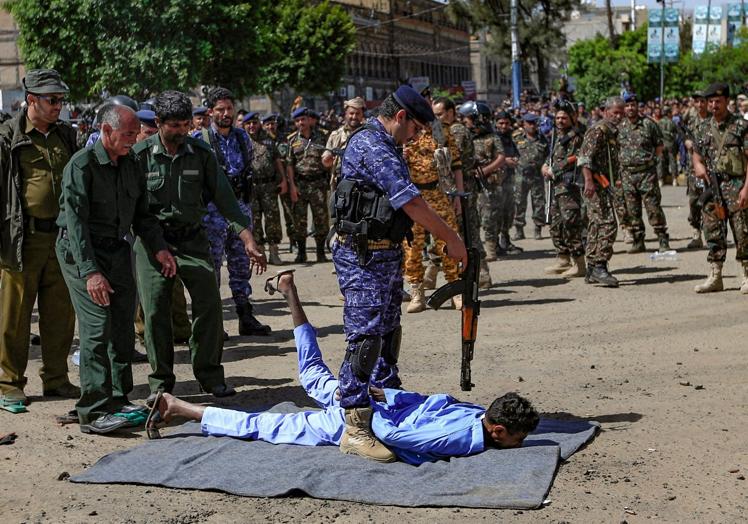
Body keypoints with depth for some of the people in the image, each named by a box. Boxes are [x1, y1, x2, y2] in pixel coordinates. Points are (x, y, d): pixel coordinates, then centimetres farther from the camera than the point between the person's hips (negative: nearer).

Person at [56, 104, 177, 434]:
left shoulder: (131, 166, 9)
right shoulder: (81, 166, -14)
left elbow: (141, 214, 18)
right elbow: (76, 222, -19)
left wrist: (159, 248, 2)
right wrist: (90, 272, -26)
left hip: (117, 251, 7)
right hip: (81, 253, -7)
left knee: (123, 326, 9)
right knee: (98, 327, -13)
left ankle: (118, 399, 22)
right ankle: (93, 412, -10)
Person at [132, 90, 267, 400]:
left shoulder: (201, 153, 0)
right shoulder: (140, 155, -6)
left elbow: (223, 198, 2)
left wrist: (248, 240, -4)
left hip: (193, 239, 2)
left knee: (210, 306, -5)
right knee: (155, 313, -1)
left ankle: (210, 375, 9)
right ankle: (161, 383, 12)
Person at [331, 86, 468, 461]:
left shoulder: (386, 148, 16)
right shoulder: (371, 146, -18)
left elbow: (405, 203, 22)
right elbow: (412, 204, -21)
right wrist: (452, 240, -13)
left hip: (387, 254, 11)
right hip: (362, 256, -11)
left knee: (387, 332, 19)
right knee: (365, 336, -13)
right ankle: (355, 429, -13)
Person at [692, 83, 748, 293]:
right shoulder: (704, 127, 11)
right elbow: (697, 154, 22)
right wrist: (698, 165, -2)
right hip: (712, 186, 5)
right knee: (713, 232, 6)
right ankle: (715, 277, 13)